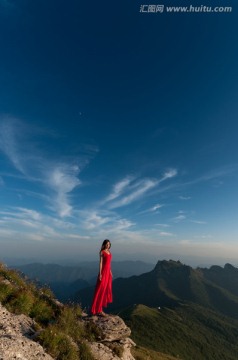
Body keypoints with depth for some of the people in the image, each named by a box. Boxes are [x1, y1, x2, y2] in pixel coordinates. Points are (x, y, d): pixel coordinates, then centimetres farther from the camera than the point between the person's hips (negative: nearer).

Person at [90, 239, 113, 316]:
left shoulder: (109, 252, 11)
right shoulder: (102, 252, -10)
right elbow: (100, 263, -13)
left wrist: (110, 272, 18)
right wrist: (100, 274, -16)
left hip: (108, 272, 8)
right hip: (103, 271, -8)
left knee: (106, 289, 13)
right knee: (101, 290, -1)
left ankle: (100, 308, 24)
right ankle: (98, 310, 8)